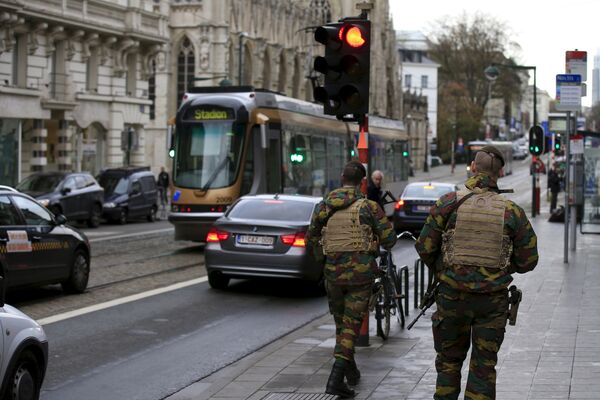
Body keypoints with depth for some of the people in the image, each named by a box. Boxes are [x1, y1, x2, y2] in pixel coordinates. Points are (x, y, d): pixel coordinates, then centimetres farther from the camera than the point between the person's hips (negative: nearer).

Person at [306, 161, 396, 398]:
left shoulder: (323, 207, 2)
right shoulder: (368, 206, -8)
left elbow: (311, 240, 8)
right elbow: (389, 239, -6)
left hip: (333, 273, 3)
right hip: (361, 273, -3)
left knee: (341, 323, 20)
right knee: (351, 325, -1)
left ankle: (351, 373, 32)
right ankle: (336, 379, -14)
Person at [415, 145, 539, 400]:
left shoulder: (449, 203, -6)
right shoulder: (512, 211, -4)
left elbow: (424, 247, -5)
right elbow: (528, 260, 1)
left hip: (452, 294, 0)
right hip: (492, 301, 0)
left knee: (449, 361, 16)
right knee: (484, 366, 9)